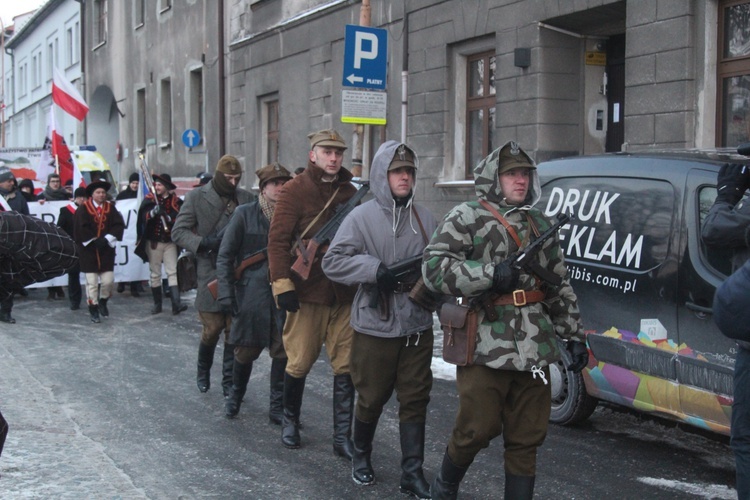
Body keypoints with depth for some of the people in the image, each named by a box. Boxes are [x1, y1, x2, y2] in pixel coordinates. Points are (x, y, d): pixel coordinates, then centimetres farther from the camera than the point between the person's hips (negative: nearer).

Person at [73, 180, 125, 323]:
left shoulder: (110, 208, 6)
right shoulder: (83, 209, -3)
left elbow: (119, 225, -3)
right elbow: (81, 228, -11)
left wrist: (106, 239, -14)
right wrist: (94, 241, -14)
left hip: (106, 250, 3)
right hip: (89, 251, -2)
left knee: (108, 281, -1)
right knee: (91, 282, -3)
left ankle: (103, 301, 26)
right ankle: (93, 309, 8)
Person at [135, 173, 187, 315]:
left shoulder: (175, 202, 1)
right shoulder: (149, 200, 2)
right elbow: (143, 216, -14)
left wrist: (168, 217, -23)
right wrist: (153, 212, -32)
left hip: (170, 242, -1)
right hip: (153, 242, 1)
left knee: (172, 272, -8)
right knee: (155, 274, 7)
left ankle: (176, 303, -14)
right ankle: (157, 303, 15)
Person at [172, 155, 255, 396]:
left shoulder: (246, 198, 6)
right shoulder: (196, 197, 0)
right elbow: (178, 232, -1)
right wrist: (204, 242, -16)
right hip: (210, 273, -2)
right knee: (212, 328, 2)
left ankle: (230, 381, 18)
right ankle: (203, 371, 29)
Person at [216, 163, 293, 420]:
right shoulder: (245, 214, -2)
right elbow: (225, 256, -2)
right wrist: (226, 292, -9)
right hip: (251, 292, -2)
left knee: (283, 351, 1)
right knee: (246, 351, 7)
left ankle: (277, 407, 14)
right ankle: (235, 395, 33)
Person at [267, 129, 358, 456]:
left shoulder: (350, 192, 11)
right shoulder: (296, 190, -4)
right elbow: (278, 239, -9)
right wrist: (282, 284, -17)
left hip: (345, 294, 4)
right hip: (307, 291, -4)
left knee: (346, 365, 2)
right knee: (300, 362, 6)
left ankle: (343, 437, 9)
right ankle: (290, 420, 29)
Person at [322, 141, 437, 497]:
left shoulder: (425, 219, 5)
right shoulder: (362, 217, -5)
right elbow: (333, 262, -9)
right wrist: (376, 270, -19)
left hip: (418, 327, 3)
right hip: (375, 327, -3)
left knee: (415, 400, 6)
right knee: (371, 399, 10)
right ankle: (361, 457, 34)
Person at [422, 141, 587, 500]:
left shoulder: (540, 224, 18)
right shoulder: (466, 218, -2)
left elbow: (560, 286, 22)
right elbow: (433, 267, -14)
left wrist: (574, 335, 16)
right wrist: (490, 275, -21)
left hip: (533, 348, 6)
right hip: (485, 346, -5)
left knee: (527, 438, 8)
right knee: (477, 430, -1)